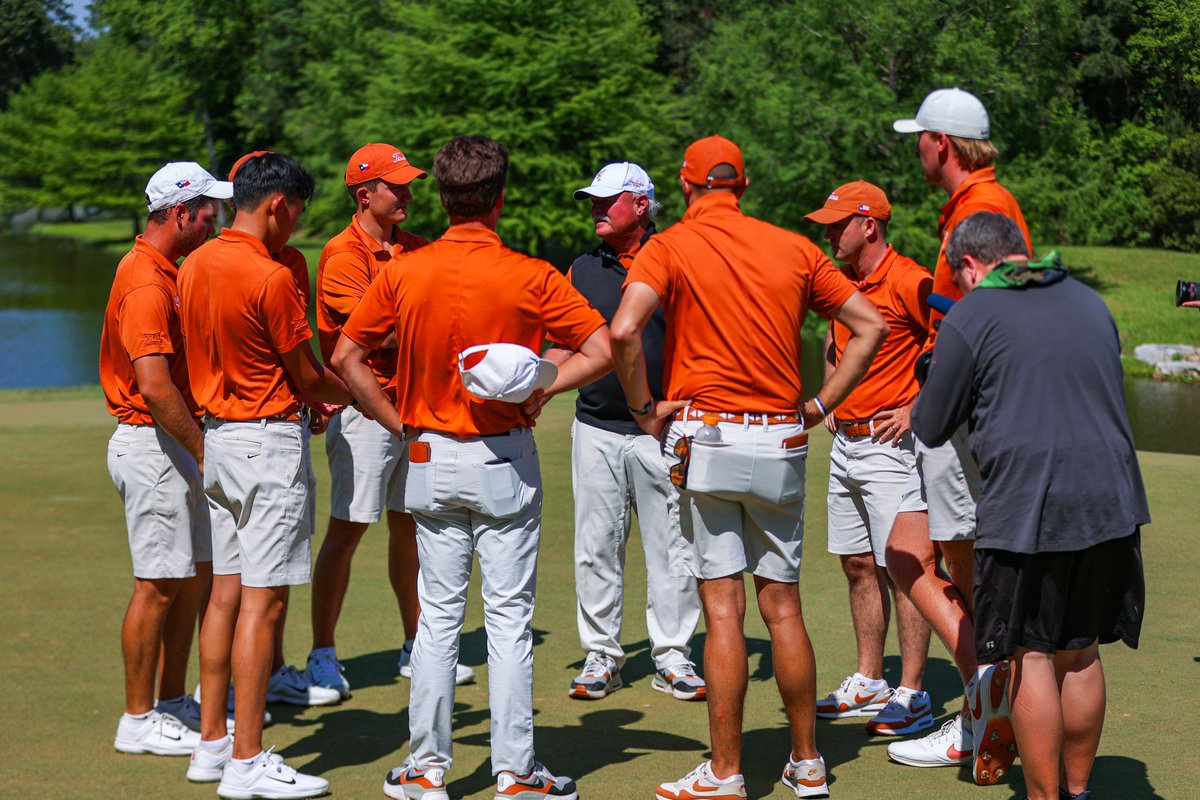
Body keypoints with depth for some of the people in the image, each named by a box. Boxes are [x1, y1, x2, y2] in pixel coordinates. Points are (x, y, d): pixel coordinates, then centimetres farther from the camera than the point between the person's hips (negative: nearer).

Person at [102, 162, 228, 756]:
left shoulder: (167, 273, 14)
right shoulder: (146, 284, -19)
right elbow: (155, 387, -27)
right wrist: (206, 451, -21)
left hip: (176, 444, 10)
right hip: (152, 445, -10)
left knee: (196, 573, 15)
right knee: (158, 585, -4)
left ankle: (174, 703, 24)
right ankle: (138, 721, 5)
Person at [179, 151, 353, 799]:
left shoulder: (194, 265, 8)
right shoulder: (270, 278, -17)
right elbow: (308, 377, -10)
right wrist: (357, 394, 10)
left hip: (218, 432, 9)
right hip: (269, 441, -9)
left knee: (225, 592, 13)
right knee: (263, 598, -6)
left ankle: (212, 744, 18)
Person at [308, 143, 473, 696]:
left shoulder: (417, 250, 12)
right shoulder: (342, 256, -10)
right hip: (364, 408, -7)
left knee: (409, 525, 13)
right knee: (347, 529, -4)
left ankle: (415, 648, 23)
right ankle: (322, 656, 3)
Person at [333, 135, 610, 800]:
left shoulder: (402, 273, -2)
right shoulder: (530, 277, -10)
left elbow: (346, 357, 0)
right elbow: (602, 351, -12)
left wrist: (398, 423, 4)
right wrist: (541, 389, -7)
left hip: (430, 461, 3)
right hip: (505, 463, -2)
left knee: (437, 614, 9)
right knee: (509, 617, 3)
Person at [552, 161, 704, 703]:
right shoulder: (581, 270, 10)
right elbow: (565, 344, 12)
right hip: (596, 429, 3)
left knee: (670, 546, 2)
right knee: (596, 549, 4)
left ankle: (672, 658, 10)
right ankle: (601, 656, 12)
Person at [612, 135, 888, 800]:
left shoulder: (668, 248, -3)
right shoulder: (794, 248, 10)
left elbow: (624, 330, -19)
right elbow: (871, 325, 10)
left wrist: (644, 407, -6)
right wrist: (820, 405, 10)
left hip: (706, 439, -3)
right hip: (781, 443, 4)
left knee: (723, 606, -3)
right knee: (782, 605, 11)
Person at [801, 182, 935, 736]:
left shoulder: (907, 281, -14)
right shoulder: (844, 283, 12)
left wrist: (917, 409, -15)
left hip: (890, 442, -9)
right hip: (845, 440, 9)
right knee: (858, 565, 12)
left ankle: (912, 696, -4)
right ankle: (868, 684, 21)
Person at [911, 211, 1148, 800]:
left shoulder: (971, 317, -3)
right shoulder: (1091, 303, 15)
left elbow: (931, 429, 2)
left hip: (1025, 508, -6)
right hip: (1110, 503, 6)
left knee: (1031, 657, 3)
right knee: (1080, 652, 16)